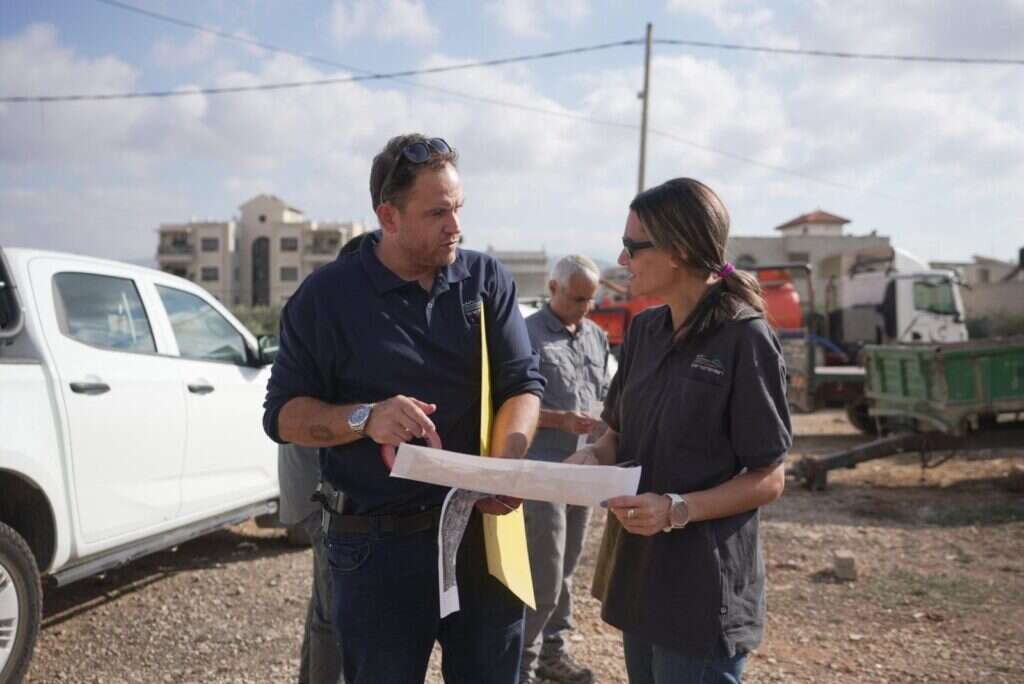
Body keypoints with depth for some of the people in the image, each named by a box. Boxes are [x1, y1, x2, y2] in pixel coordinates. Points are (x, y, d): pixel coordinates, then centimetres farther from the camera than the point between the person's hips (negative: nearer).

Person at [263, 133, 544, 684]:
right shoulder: (327, 296, -5)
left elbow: (522, 383, 1)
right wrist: (364, 417, -23)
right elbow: (282, 413, -4)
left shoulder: (486, 279, 2)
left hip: (483, 530, 3)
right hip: (377, 545, -2)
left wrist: (505, 466, -18)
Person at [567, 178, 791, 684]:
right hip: (639, 571, 7)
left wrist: (677, 510, -24)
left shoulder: (745, 339, -14)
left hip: (703, 590, -7)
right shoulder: (644, 330, 6)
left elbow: (768, 479, -12)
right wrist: (594, 456, -8)